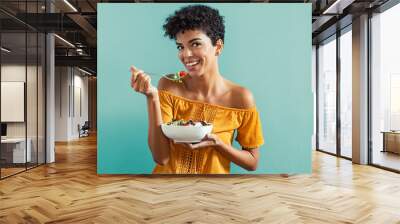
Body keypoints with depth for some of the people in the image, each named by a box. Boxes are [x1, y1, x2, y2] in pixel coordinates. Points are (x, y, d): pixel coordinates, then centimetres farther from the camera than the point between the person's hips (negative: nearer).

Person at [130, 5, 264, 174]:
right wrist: (152, 97, -19)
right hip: (168, 172, 1)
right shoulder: (169, 86, -7)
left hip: (214, 172, 0)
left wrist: (216, 142, -16)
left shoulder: (241, 98, -9)